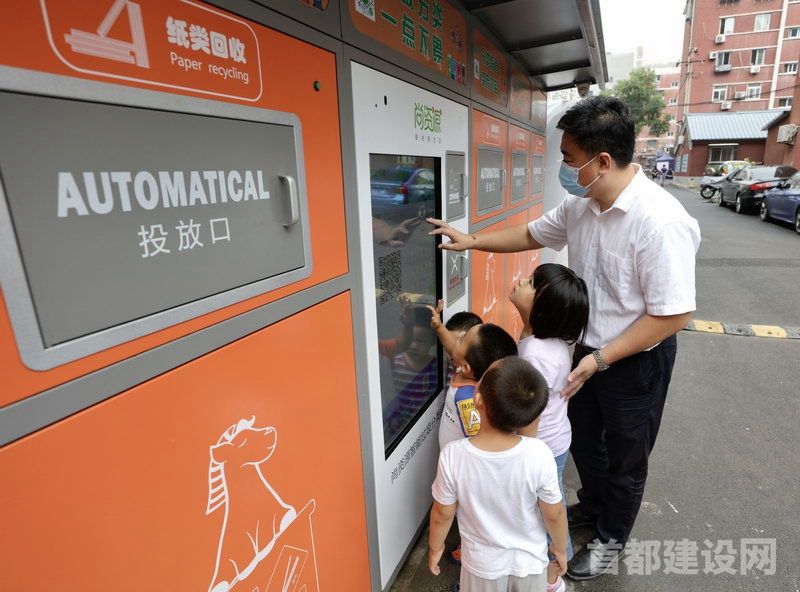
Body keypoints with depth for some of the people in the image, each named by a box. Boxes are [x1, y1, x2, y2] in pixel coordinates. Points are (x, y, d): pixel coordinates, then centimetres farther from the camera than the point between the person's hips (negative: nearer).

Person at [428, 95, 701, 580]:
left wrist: (601, 359, -25)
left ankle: (612, 539, 44)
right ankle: (593, 507, 55)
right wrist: (471, 241, 7)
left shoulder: (661, 222, -30)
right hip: (589, 349, 7)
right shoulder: (579, 205, -6)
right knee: (583, 438, 25)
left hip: (636, 361, -6)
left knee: (625, 458, 17)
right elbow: (532, 235, 10)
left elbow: (674, 315, -27)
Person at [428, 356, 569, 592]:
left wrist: (435, 547, 4)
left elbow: (442, 514, -15)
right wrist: (560, 549, 6)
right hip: (530, 560, 0)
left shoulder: (453, 455, -31)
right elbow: (555, 515, -15)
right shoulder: (539, 455, -31)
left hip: (482, 563, 0)